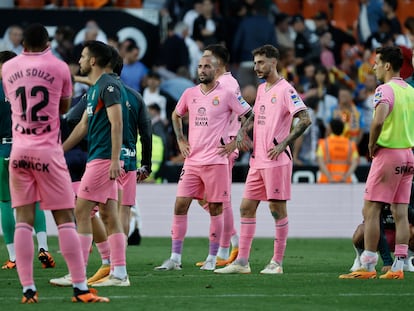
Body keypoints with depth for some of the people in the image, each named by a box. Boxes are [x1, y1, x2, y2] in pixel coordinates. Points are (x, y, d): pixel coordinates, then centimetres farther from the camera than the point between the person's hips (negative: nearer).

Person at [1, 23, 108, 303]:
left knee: (23, 220, 2)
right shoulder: (59, 67, -2)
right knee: (65, 219, -1)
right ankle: (80, 288, -5)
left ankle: (28, 289, -4)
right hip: (48, 151, -3)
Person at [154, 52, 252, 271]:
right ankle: (175, 259, 1)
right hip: (192, 161, 4)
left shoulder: (226, 95, -4)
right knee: (180, 205, -2)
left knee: (215, 209, 2)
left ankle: (212, 258, 11)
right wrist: (180, 140, 14)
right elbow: (176, 116, 27)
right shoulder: (190, 94, 9)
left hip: (216, 161, -4)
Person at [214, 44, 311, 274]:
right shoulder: (262, 89, 16)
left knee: (278, 208, -2)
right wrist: (242, 131, 13)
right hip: (257, 160, 9)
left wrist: (283, 144, -20)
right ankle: (242, 262, 8)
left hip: (276, 160, -9)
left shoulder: (285, 89, -10)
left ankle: (277, 262, 4)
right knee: (247, 207, 6)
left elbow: (305, 119, -18)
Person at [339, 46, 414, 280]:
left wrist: (372, 146, -13)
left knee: (371, 210, -3)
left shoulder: (385, 90, -12)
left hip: (387, 154, -8)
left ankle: (368, 267, -5)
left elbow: (378, 121, -27)